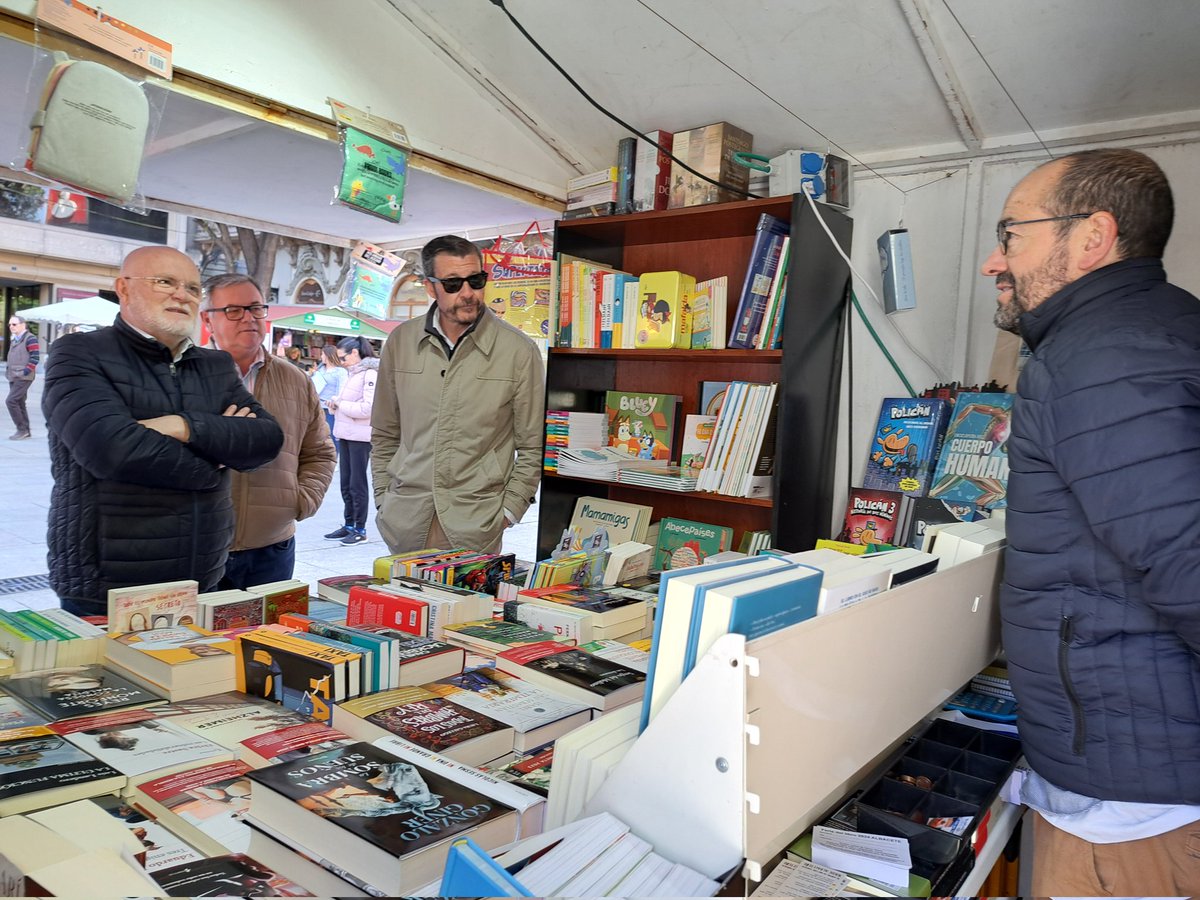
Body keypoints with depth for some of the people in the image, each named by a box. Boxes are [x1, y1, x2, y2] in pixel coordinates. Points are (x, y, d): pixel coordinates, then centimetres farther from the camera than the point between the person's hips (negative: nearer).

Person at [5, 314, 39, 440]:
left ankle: (22, 429, -8)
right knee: (19, 403, 9)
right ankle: (25, 431, 14)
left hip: (24, 377, -9)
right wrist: (8, 371, 14)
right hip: (13, 377, 9)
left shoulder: (30, 338, -10)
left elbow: (34, 358, -16)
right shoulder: (13, 339, 17)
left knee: (11, 401, -15)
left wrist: (24, 372, -18)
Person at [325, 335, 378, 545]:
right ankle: (349, 525, 23)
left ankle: (360, 529, 8)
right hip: (346, 434, 9)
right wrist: (336, 403, 4)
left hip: (360, 436, -9)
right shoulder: (352, 373, 14)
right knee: (346, 483, 13)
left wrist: (341, 404, -14)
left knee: (358, 484, -1)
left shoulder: (370, 374, -13)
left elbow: (368, 408, -21)